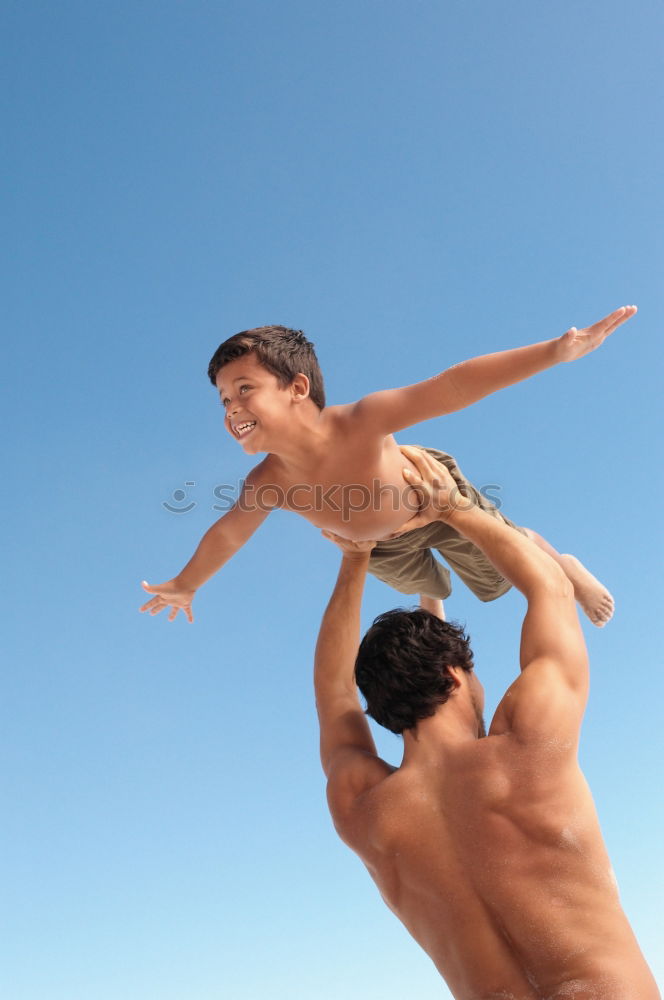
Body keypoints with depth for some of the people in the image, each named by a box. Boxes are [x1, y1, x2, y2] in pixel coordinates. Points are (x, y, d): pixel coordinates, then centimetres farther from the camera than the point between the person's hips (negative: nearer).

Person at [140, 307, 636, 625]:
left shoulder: (358, 423, -47)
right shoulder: (267, 484, -33)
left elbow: (450, 387, -53)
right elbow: (228, 532, -13)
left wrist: (555, 350, -60)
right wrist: (185, 584, 4)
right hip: (377, 543, 4)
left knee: (499, 575, 15)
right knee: (424, 588, 33)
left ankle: (562, 564, 49)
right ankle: (433, 593, 71)